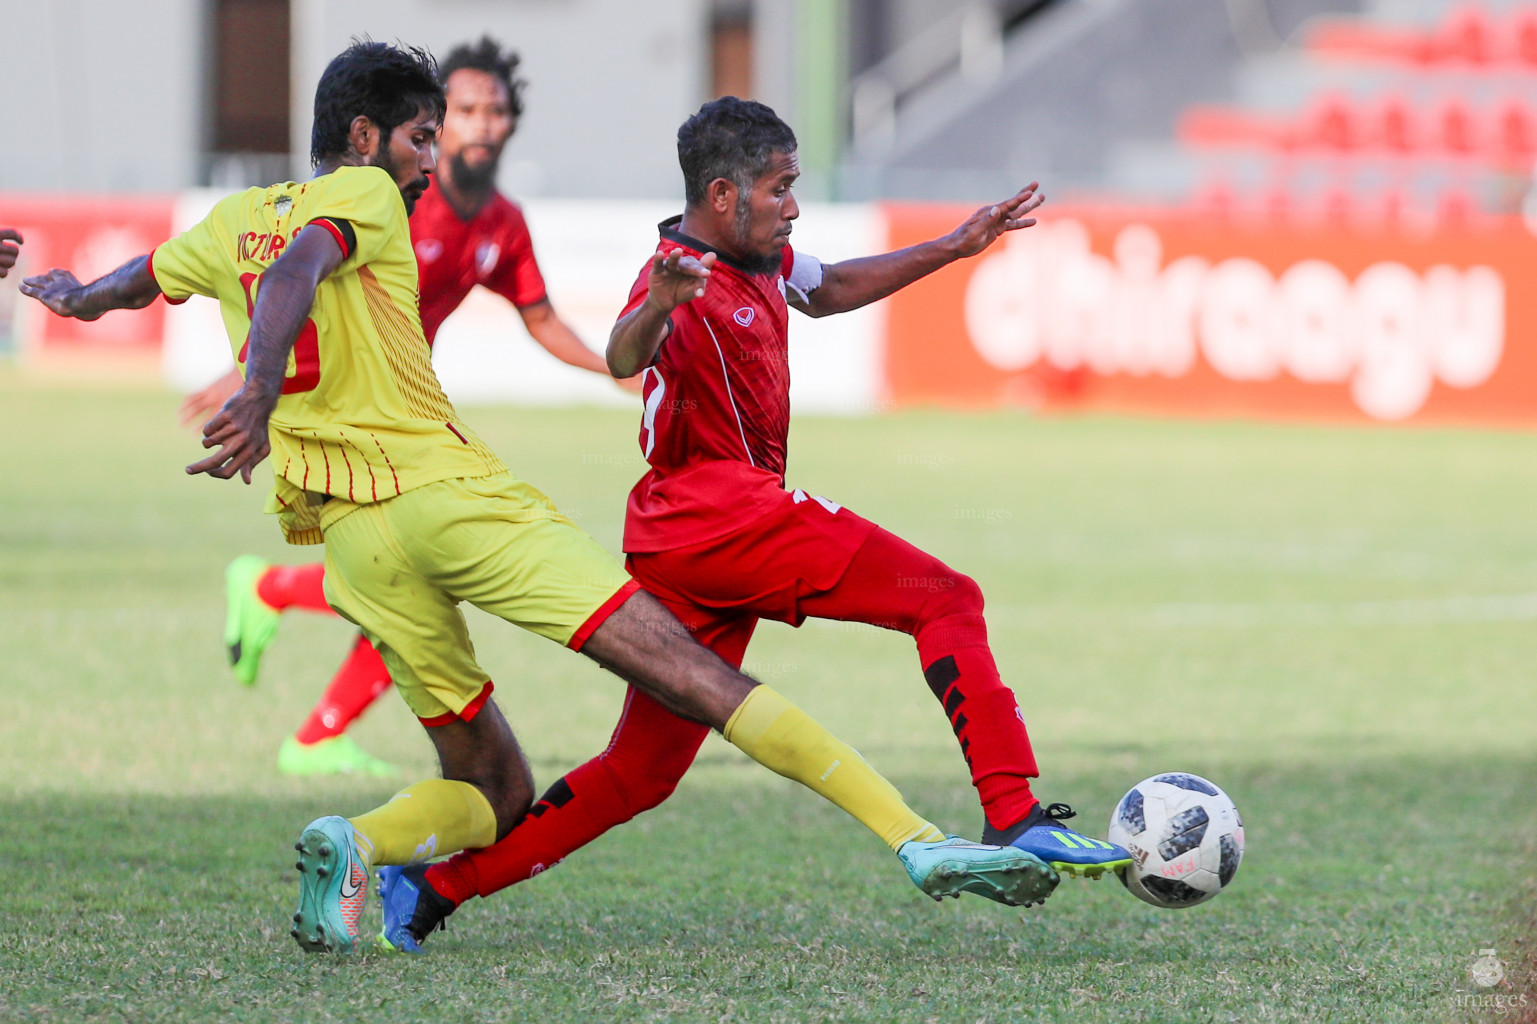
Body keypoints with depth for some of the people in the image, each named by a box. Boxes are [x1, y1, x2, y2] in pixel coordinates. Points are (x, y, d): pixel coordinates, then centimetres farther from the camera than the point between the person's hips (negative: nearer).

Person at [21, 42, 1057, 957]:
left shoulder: (230, 222, 20)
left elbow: (135, 281, 40)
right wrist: (261, 392, -34)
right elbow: (297, 271, -19)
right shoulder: (361, 197, 3)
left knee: (493, 791, 15)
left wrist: (74, 294, 62)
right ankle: (915, 836, -18)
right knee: (691, 670, -9)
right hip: (451, 489, -6)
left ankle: (355, 845, -16)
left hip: (353, 536, 6)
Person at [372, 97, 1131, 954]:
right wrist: (658, 305, -58)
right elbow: (625, 358, -35)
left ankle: (435, 885, 9)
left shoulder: (761, 260, 16)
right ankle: (1014, 817, -23)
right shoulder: (684, 276, -13)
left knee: (643, 770, 10)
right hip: (724, 517, -10)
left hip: (678, 545, 10)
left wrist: (952, 249, 34)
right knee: (947, 599, -12)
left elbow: (829, 289, 38)